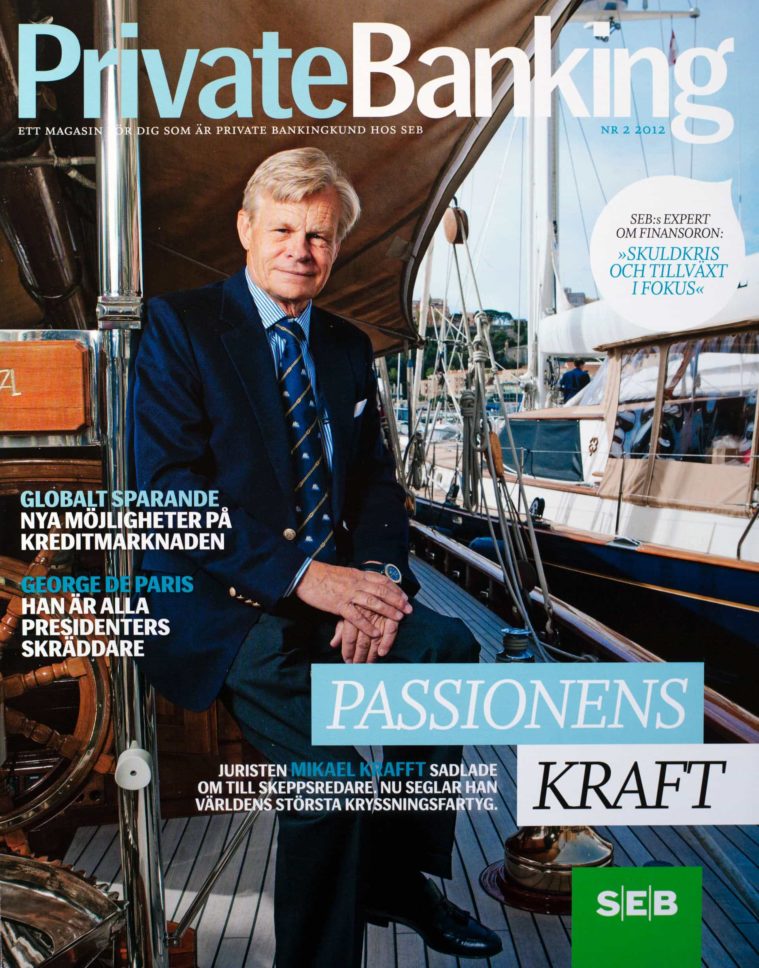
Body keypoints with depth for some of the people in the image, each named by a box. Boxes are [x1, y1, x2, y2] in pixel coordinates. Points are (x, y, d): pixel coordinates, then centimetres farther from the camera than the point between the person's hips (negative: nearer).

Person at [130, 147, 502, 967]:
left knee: (449, 649, -18)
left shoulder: (349, 348, 16)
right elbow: (167, 485, -13)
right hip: (220, 605, -5)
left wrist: (377, 577, -11)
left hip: (331, 587, 6)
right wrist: (298, 575, -21)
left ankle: (396, 881, 3)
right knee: (326, 765, -26)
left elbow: (375, 480, 11)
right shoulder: (180, 326, -2)